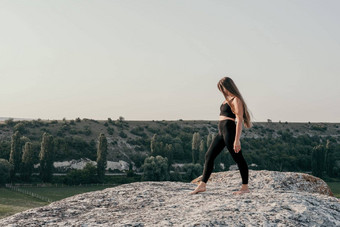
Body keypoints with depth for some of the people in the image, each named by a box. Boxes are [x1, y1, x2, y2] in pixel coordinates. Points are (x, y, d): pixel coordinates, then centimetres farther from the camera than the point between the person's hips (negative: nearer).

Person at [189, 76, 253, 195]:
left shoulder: (236, 100, -9)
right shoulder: (228, 99, 19)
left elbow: (239, 120, -15)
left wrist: (237, 140, -21)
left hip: (229, 130, -10)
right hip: (221, 131, 10)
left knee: (238, 158, -2)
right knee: (209, 155, 8)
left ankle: (245, 187, 7)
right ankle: (202, 185, 12)